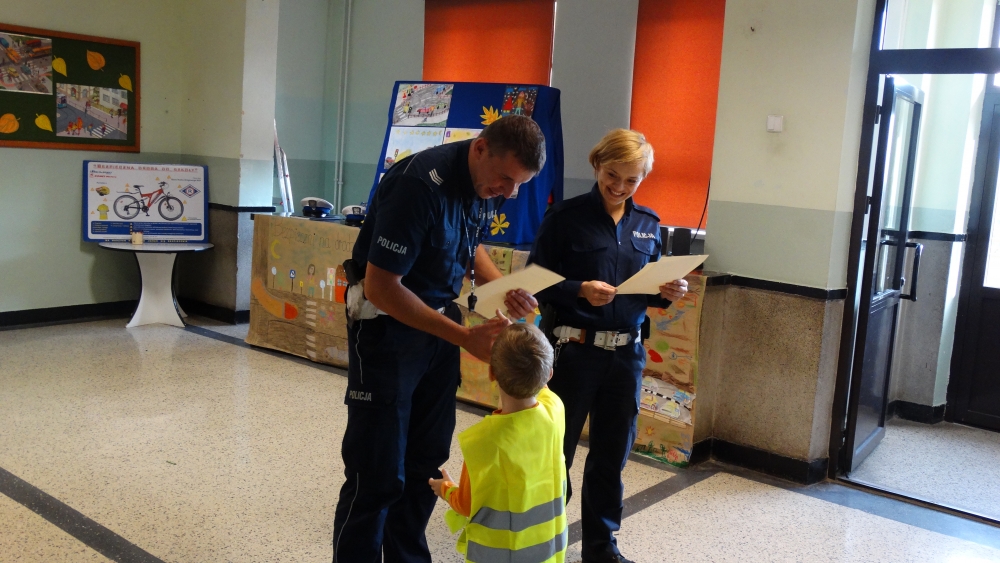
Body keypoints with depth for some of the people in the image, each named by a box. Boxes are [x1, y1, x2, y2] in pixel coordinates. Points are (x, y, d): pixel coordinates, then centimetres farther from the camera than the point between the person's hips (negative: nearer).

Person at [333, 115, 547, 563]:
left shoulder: (488, 185, -2)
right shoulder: (420, 185, -26)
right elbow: (381, 287, -25)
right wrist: (465, 338, -26)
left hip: (440, 317, 7)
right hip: (388, 321, -7)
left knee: (426, 462, 13)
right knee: (378, 474, -2)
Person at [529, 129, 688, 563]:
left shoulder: (648, 225, 6)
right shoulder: (565, 217, -7)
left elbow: (648, 289, 13)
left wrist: (667, 293, -8)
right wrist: (579, 290, -23)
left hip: (626, 353, 4)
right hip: (573, 350, -4)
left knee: (613, 453, 14)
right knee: (555, 450, 10)